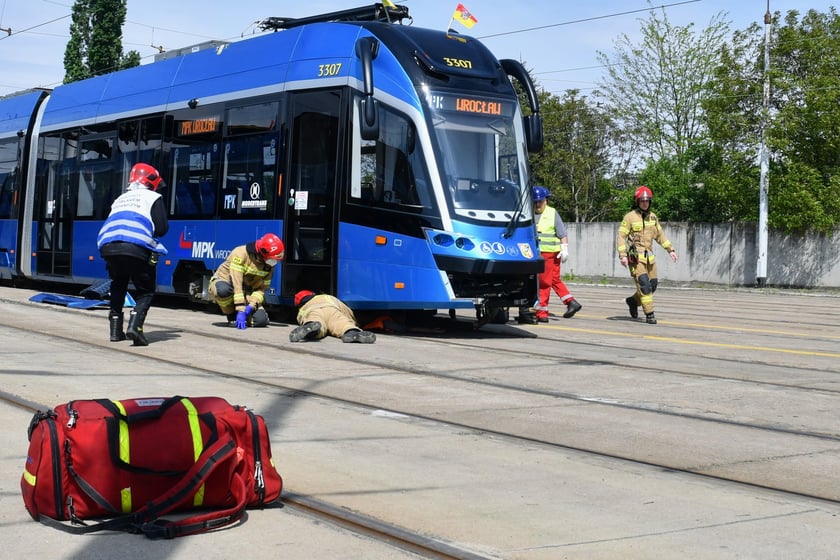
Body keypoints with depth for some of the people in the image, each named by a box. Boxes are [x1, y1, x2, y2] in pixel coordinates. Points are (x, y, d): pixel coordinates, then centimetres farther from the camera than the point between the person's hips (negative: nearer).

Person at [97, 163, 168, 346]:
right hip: (137, 248, -5)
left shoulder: (120, 199, 32)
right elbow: (161, 229, 6)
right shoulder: (153, 197, 15)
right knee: (146, 291, 11)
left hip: (108, 246, 5)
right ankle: (135, 325, -13)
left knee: (118, 285, 29)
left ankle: (116, 330, 21)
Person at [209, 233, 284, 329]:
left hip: (245, 292, 4)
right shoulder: (241, 254, -26)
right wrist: (240, 310, -38)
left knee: (261, 320, -22)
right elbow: (236, 283, -32)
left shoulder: (269, 265, -6)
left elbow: (261, 288, -3)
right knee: (223, 290, -44)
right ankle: (231, 314, -12)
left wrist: (252, 305, -24)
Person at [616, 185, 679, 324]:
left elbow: (660, 235, 20)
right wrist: (622, 255, -17)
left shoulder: (652, 217, 11)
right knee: (644, 285, -14)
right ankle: (649, 315, -10)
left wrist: (670, 249, 13)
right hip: (635, 258, -7)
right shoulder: (630, 217, -7)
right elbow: (621, 236, -8)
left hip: (649, 257, 7)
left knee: (652, 285, 9)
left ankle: (633, 300, 33)